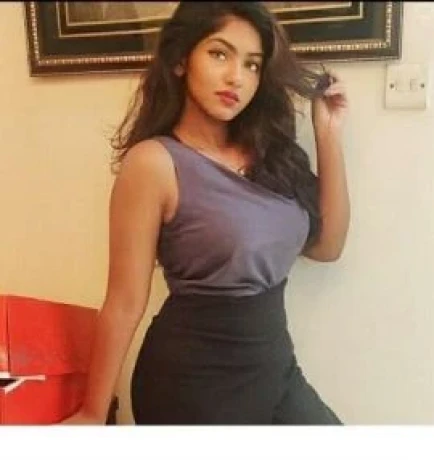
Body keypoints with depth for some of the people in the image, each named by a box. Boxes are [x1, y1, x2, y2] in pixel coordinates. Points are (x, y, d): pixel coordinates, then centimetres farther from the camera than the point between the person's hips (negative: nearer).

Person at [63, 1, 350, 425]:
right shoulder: (154, 162, -16)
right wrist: (93, 414, -7)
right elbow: (125, 303, -14)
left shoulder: (265, 155, 3)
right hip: (193, 380, -6)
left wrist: (329, 135, 1)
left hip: (275, 365, 7)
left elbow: (326, 245, 6)